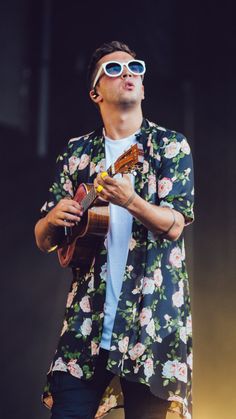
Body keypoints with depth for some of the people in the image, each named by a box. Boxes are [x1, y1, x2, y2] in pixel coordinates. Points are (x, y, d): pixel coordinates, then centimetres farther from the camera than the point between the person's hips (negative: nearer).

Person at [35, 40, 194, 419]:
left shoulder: (170, 145, 5)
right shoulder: (77, 153, 11)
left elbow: (174, 225, -8)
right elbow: (44, 241, 12)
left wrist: (131, 201, -28)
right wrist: (53, 220, -12)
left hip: (151, 320, -2)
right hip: (88, 319, 2)